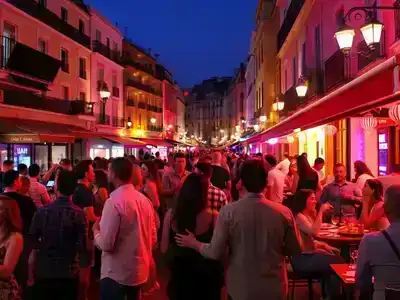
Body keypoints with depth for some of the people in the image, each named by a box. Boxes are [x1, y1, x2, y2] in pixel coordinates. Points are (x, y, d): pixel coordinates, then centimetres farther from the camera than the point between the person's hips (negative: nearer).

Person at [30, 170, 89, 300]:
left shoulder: (42, 211, -8)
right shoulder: (79, 214, -12)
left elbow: (31, 240, -1)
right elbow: (83, 245, -13)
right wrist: (85, 268, 1)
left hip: (44, 272, 1)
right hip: (69, 274, -1)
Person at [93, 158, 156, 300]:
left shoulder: (114, 202, -21)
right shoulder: (144, 199, 2)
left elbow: (106, 244, -21)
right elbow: (153, 238, 9)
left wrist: (96, 230, -2)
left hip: (116, 274, -7)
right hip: (139, 272, 7)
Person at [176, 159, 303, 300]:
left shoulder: (228, 211, -17)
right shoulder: (284, 212, -14)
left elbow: (215, 252, -13)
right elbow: (296, 250, -2)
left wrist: (193, 243, 5)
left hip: (240, 287, 0)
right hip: (274, 288, 1)